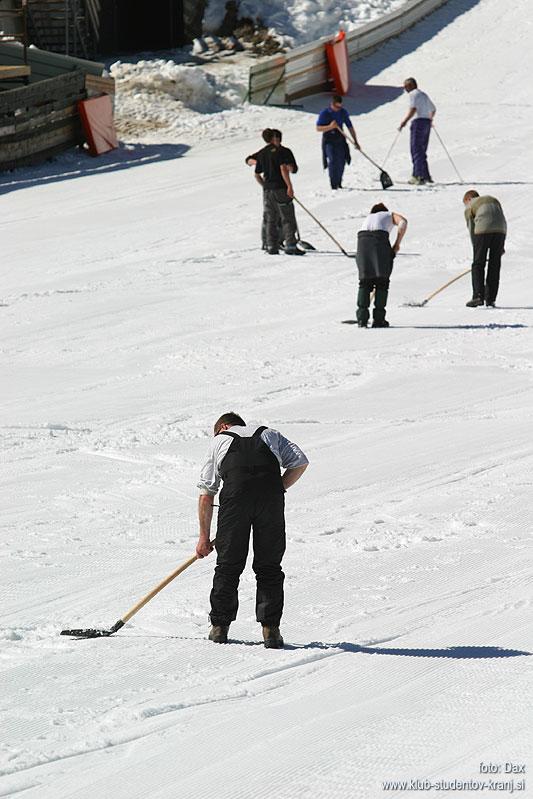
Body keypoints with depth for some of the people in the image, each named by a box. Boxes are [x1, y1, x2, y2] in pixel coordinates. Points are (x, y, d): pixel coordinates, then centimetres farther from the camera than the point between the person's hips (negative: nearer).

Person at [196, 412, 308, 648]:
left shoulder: (219, 441, 28)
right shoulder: (270, 434, 32)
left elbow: (206, 495, 23)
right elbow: (300, 462, 17)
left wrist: (204, 537, 27)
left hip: (236, 493, -1)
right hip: (271, 492, 1)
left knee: (228, 565, 10)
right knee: (269, 566, 8)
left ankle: (219, 626, 13)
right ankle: (270, 629, 2)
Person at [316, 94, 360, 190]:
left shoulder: (343, 112, 3)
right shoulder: (324, 113, -9)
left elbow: (350, 127, 9)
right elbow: (318, 128, -11)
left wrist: (355, 141, 7)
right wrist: (330, 127, -27)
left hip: (340, 140, 4)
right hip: (328, 141, -4)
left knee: (341, 162, 2)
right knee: (332, 161, -17)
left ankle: (338, 183, 20)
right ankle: (333, 184, -15)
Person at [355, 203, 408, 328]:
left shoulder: (368, 217, 37)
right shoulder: (390, 215, 28)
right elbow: (403, 222, 4)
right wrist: (397, 244, 5)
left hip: (362, 239, 3)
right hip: (380, 239, -3)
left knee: (365, 281, 11)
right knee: (382, 282, 5)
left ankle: (362, 317, 0)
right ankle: (378, 319, -1)